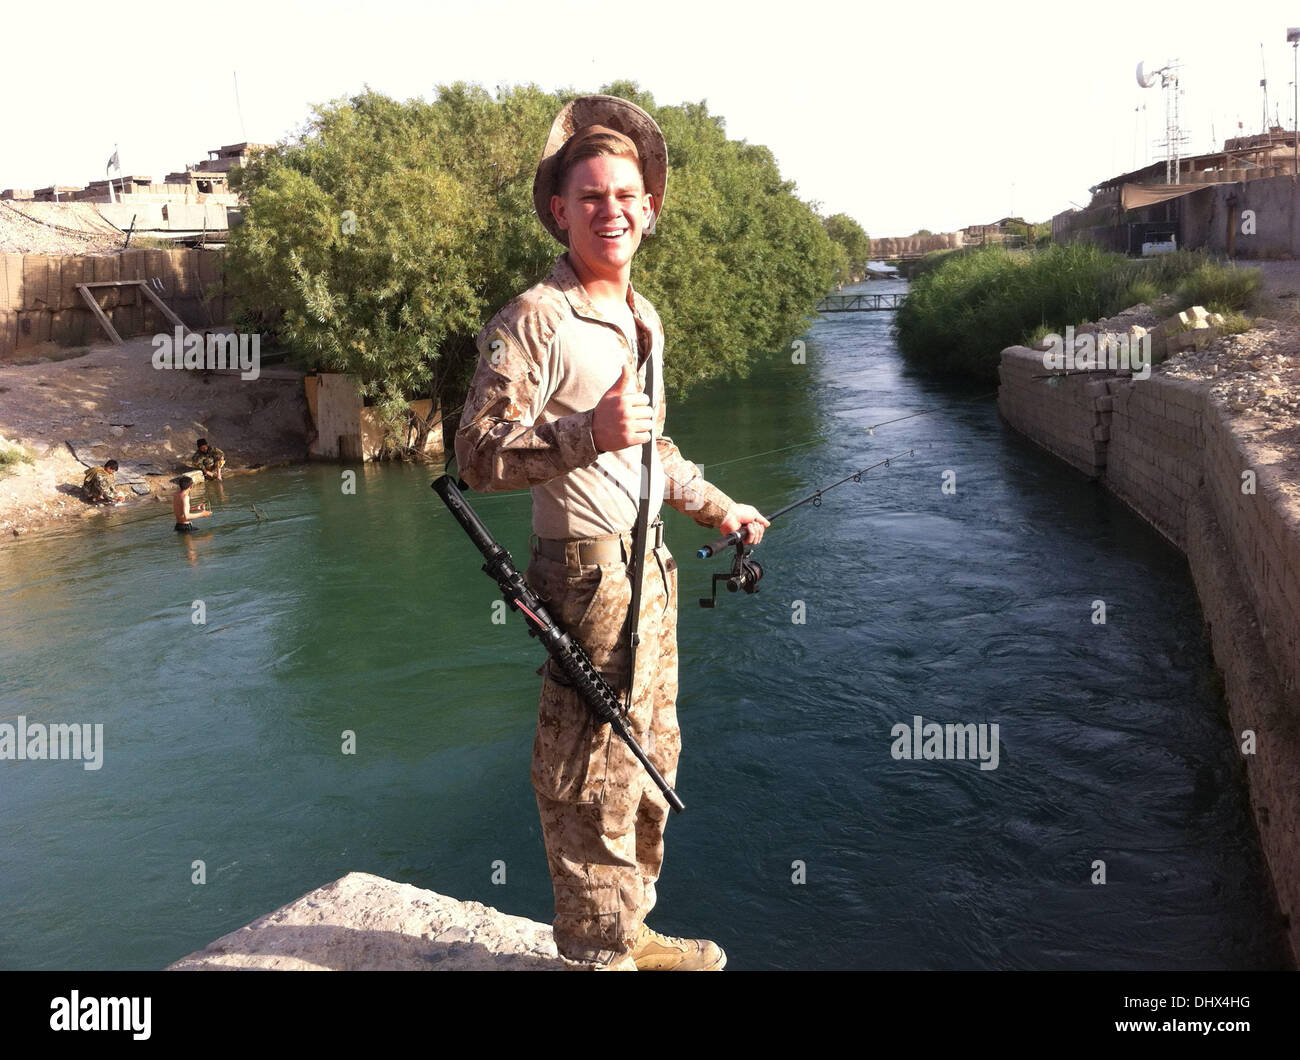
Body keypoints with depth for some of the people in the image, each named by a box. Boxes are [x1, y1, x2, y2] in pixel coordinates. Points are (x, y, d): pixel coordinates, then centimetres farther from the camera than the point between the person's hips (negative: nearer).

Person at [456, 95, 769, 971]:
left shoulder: (644, 318, 15)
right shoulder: (533, 321, -13)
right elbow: (479, 453, -21)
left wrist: (716, 506, 30)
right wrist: (588, 430, -32)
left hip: (649, 567, 9)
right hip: (588, 575, -9)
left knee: (650, 760, 17)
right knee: (594, 781, -2)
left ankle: (631, 930, 34)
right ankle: (599, 951, 17)